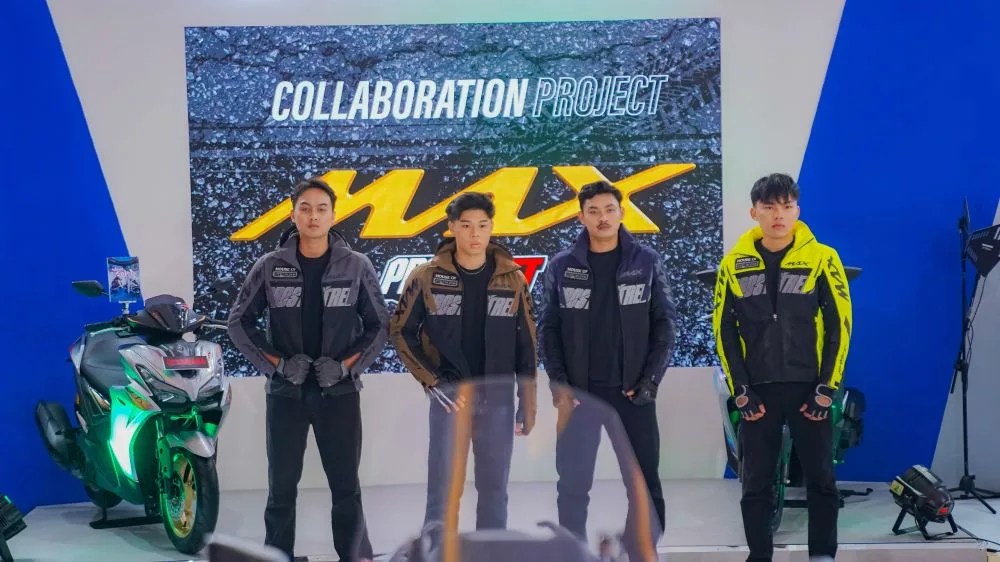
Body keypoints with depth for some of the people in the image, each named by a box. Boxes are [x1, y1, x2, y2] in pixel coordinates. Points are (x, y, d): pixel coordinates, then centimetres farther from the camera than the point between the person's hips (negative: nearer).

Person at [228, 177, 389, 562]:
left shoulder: (356, 266, 0)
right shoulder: (271, 267, 0)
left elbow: (379, 325, 3)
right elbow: (240, 322, 3)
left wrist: (346, 365, -9)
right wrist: (277, 364, -8)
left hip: (339, 392, 0)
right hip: (285, 392, 0)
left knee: (346, 486, 5)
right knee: (282, 487, 7)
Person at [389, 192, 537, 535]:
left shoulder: (512, 278, 1)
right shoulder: (427, 277, -4)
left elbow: (526, 344, 5)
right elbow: (400, 332, 1)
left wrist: (528, 403, 3)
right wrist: (433, 383, -7)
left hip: (498, 398, 2)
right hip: (450, 397, -2)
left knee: (494, 489, 9)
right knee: (443, 489, -1)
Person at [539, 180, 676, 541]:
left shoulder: (647, 261, 2)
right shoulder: (562, 266, 2)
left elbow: (664, 322, 2)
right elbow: (549, 328, 3)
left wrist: (651, 379, -7)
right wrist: (558, 383, -7)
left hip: (633, 390, 0)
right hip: (579, 391, 0)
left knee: (645, 482, 6)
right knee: (573, 484, 4)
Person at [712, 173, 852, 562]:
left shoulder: (821, 258, -3)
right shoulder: (735, 264, 3)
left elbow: (839, 325, -2)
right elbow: (724, 330, 5)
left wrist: (826, 389, -7)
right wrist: (740, 391, -2)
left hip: (808, 389, -1)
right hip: (758, 391, 2)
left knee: (821, 480, 4)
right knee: (756, 483, 6)